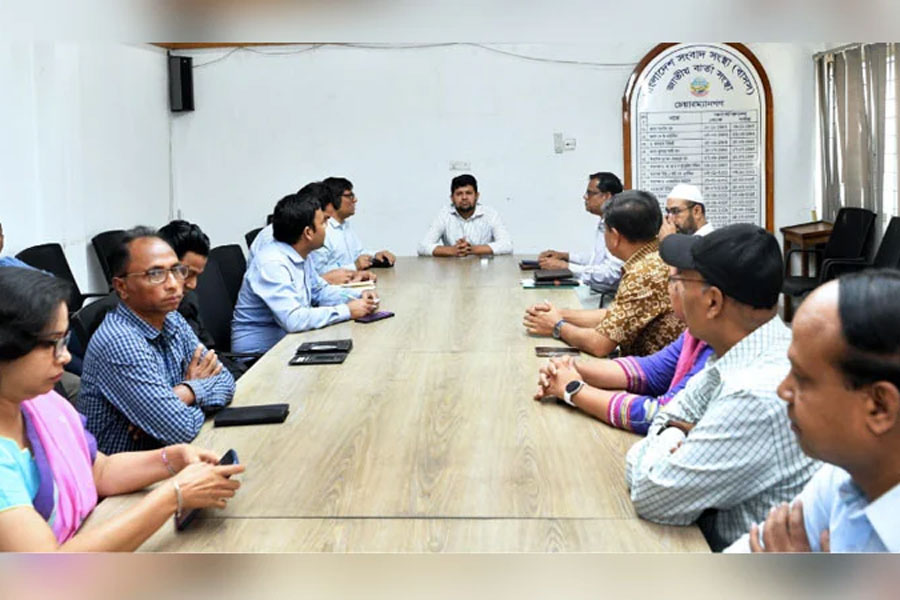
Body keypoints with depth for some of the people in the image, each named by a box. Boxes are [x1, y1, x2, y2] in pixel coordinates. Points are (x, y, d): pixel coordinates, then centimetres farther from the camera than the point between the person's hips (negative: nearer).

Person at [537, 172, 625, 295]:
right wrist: (565, 256, 16)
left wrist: (565, 266, -21)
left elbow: (610, 274, -25)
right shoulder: (602, 224, 15)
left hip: (611, 296, -9)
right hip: (594, 292, 9)